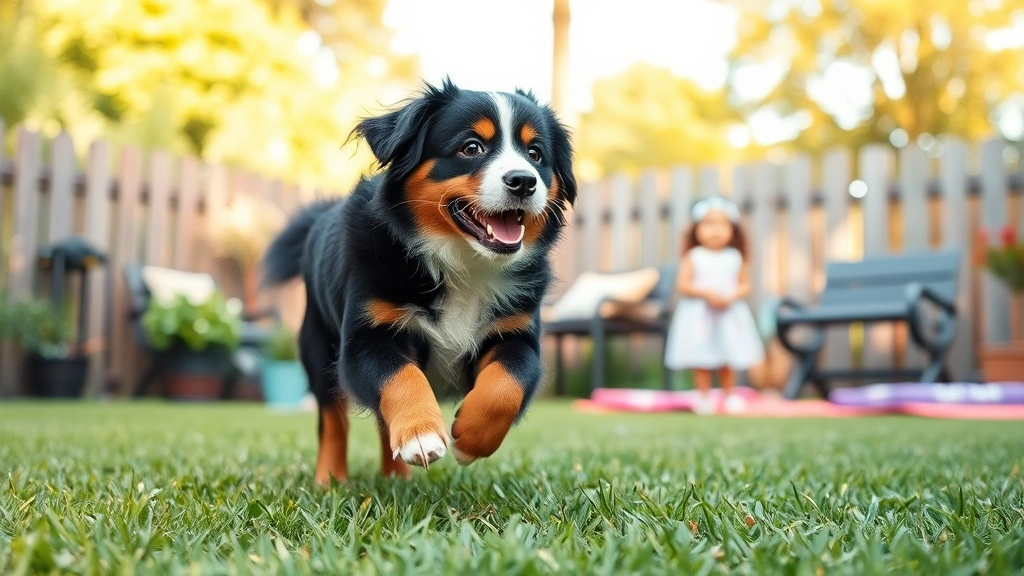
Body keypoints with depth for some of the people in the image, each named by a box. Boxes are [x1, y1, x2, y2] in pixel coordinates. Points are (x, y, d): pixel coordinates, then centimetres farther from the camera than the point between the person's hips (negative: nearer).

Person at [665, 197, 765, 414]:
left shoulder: (735, 257, 3)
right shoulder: (693, 257, -4)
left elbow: (745, 285, 5)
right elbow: (682, 285, -8)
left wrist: (732, 296, -15)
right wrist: (706, 293, -20)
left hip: (729, 315, 2)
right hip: (699, 316, -2)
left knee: (728, 359, 9)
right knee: (701, 359, 1)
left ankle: (728, 395, 23)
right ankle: (704, 396, 12)